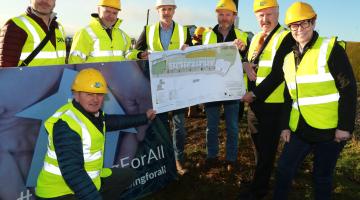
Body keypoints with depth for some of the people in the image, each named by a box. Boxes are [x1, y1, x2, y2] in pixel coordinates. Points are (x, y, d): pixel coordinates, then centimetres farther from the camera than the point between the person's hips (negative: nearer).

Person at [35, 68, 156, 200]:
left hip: (88, 181, 9)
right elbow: (72, 172, -32)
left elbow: (112, 121, 20)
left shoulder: (92, 112, 1)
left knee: (128, 175, 19)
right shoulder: (66, 124, -26)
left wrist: (144, 118, 26)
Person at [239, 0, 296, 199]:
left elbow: (278, 74, -18)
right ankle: (259, 181, 38)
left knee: (267, 150, 7)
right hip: (254, 102, 7)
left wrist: (255, 94, -17)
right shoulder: (256, 38, 12)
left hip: (273, 104, -7)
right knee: (258, 146, 20)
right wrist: (246, 64, -7)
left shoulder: (287, 38, -11)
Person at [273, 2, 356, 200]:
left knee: (322, 177, 9)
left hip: (329, 130, -5)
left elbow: (348, 89, -11)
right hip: (299, 130, 5)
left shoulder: (330, 49, -7)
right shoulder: (289, 58, 10)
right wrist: (285, 125, 9)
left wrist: (345, 126, -15)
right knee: (284, 169, 9)